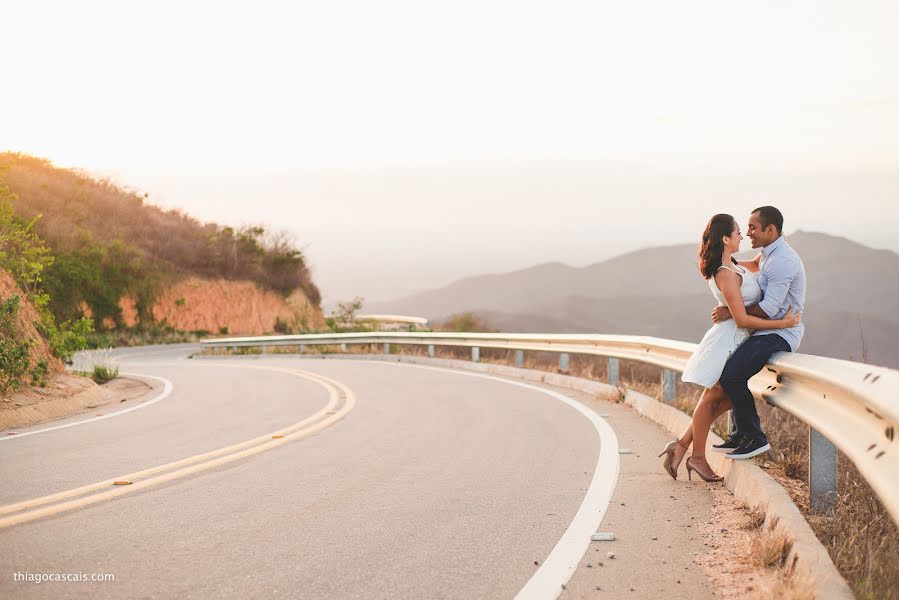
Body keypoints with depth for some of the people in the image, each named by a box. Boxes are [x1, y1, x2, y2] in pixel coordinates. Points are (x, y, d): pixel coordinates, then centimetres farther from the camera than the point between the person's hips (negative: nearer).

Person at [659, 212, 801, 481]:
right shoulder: (727, 275, -22)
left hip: (736, 340, 10)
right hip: (729, 340, -10)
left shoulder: (731, 265, 8)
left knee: (724, 399, 13)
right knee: (711, 398, 3)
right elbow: (742, 319, -23)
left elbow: (754, 265, 31)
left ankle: (681, 446, 16)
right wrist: (782, 323, -18)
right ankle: (698, 457, 15)